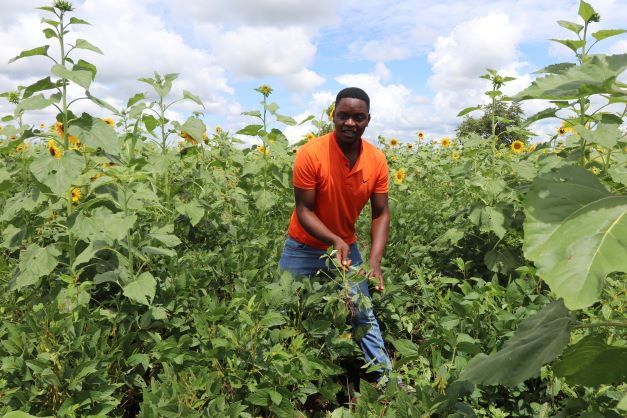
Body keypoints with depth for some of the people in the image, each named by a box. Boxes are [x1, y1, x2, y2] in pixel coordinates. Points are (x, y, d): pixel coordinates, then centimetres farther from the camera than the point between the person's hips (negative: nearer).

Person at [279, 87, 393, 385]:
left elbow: (381, 214, -7)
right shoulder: (311, 153, -23)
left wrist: (374, 262, -19)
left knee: (364, 317, 11)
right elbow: (304, 210, -19)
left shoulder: (377, 160, -11)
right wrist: (335, 241, -34)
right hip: (304, 248, -2)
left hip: (347, 248, 3)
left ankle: (387, 379, 26)